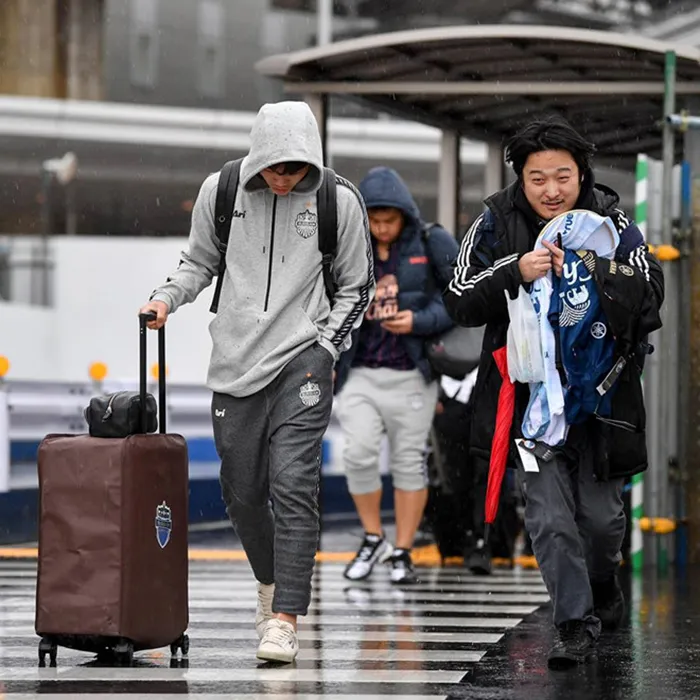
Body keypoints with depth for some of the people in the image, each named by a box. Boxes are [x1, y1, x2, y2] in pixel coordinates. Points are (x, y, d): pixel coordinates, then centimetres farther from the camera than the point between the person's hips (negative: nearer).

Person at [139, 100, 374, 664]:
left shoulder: (339, 200, -3)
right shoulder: (221, 192, 2)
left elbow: (356, 288, 7)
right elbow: (200, 261, 17)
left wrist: (324, 348, -4)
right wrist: (166, 298, -1)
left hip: (303, 361, -3)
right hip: (236, 364, 3)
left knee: (293, 486, -15)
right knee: (242, 492, 8)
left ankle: (285, 618, -16)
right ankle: (271, 581, 35)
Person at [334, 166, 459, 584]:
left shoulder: (433, 244, -2)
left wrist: (419, 322, -15)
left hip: (411, 373, -2)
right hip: (361, 373, 2)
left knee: (409, 460, 4)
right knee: (359, 454, -9)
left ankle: (403, 554, 13)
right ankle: (374, 541, 12)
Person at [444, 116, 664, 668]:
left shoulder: (612, 223, -5)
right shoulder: (496, 224, -3)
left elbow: (649, 302, -12)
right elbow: (461, 303, -6)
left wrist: (588, 273, -28)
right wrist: (516, 273, -23)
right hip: (530, 390, 0)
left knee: (601, 512, 12)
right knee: (549, 516, -8)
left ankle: (603, 583, 42)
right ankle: (576, 623, 3)